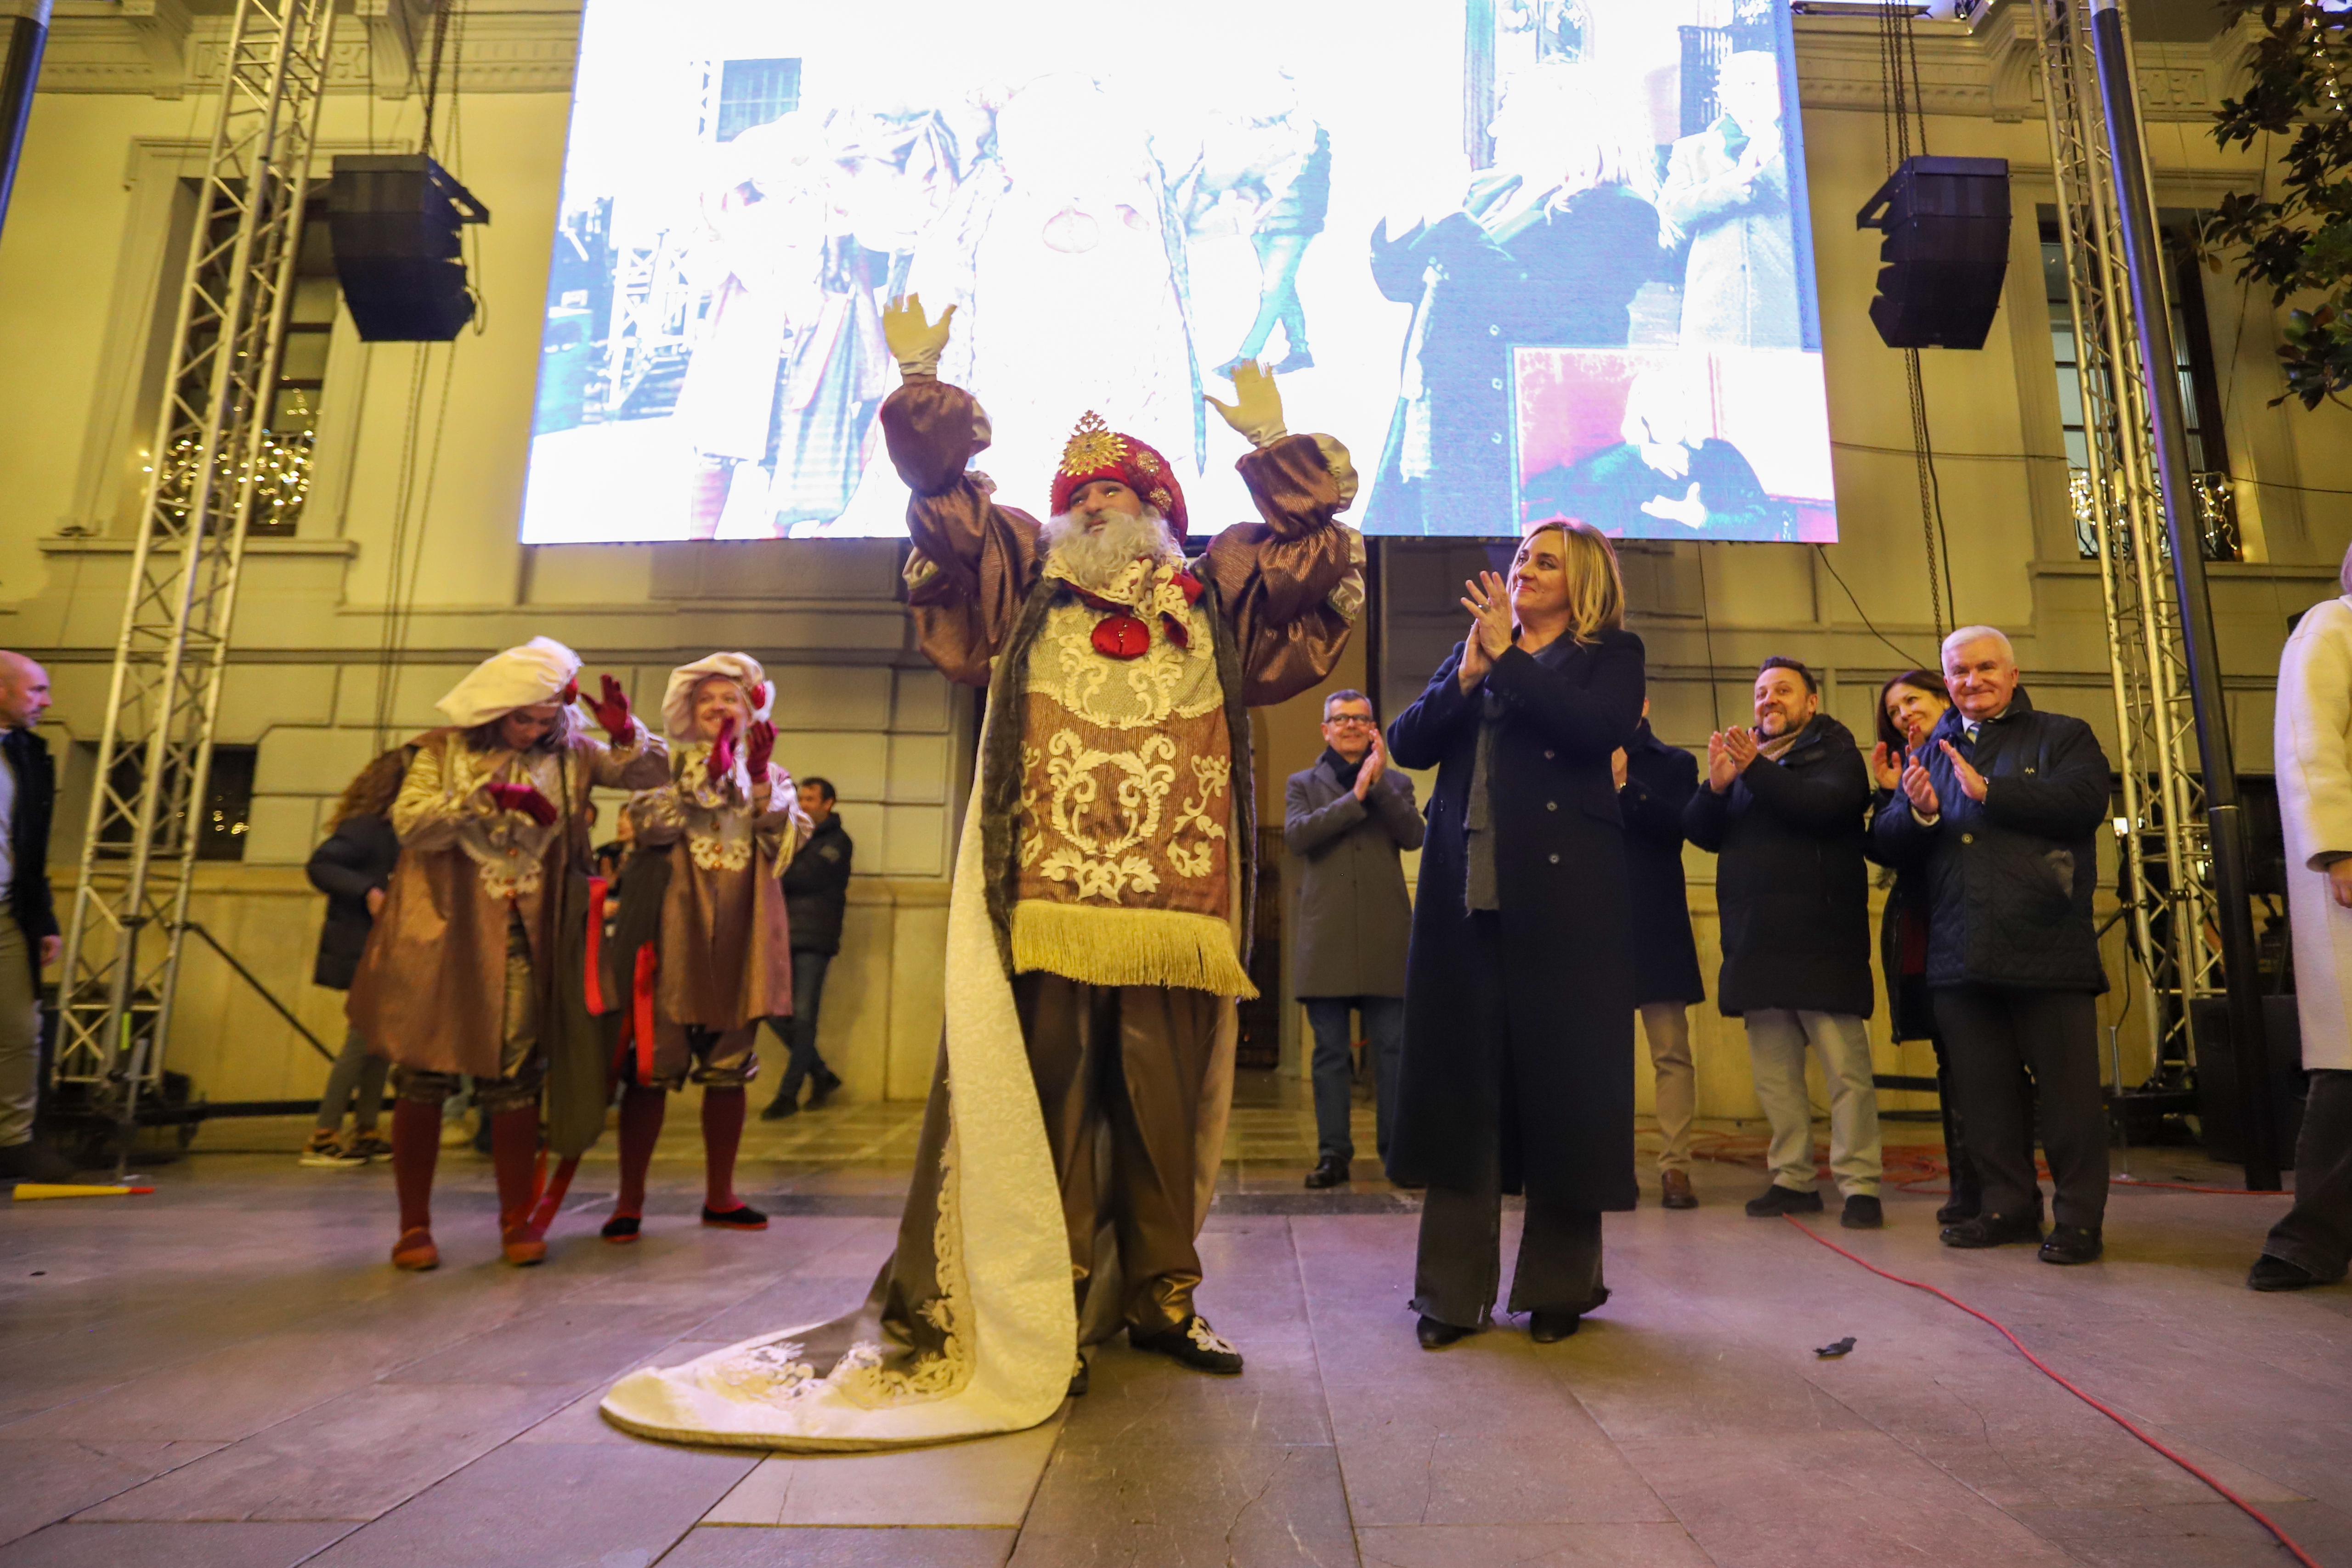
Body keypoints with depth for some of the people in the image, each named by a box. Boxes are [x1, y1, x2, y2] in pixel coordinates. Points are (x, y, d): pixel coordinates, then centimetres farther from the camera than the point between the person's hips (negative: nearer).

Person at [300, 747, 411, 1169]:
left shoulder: (393, 833, 12)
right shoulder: (364, 828, -13)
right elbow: (319, 865, -23)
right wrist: (369, 893, -30)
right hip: (361, 951, -9)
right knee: (362, 1042, -7)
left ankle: (365, 1132, 20)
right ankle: (323, 1139, 1)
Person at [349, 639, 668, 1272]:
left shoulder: (568, 756, 7)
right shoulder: (444, 749, 3)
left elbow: (652, 773, 5)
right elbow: (410, 823, -9)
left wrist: (626, 731, -14)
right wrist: (490, 797, -20)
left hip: (522, 938, 1)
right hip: (440, 933, -1)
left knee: (513, 1075, 4)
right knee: (424, 1075, 5)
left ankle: (517, 1221, 14)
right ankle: (414, 1226, 17)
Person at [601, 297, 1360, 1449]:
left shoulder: (1216, 595, 20)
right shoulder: (1022, 581, 18)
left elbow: (1313, 563, 14)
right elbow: (944, 499, 13)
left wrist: (1273, 449, 9)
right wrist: (922, 382, 8)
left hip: (1175, 901, 2)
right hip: (1045, 894, -1)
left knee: (1168, 1107, 6)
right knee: (1045, 1102, 0)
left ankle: (1160, 1295, 20)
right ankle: (1045, 1317, 10)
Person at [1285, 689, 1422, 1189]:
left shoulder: (1396, 782, 16)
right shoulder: (1303, 784, 14)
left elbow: (1413, 835, -2)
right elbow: (1295, 836, -6)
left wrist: (1379, 783, -10)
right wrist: (1354, 797, -11)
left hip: (1386, 938, 0)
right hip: (1326, 937, 0)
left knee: (1392, 1049, 1)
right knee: (1331, 1051, 3)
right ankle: (1333, 1153, 9)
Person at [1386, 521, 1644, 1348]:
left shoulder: (1611, 654, 9)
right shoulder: (1471, 645, 18)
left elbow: (1598, 728, -12)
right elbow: (1407, 742, 9)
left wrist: (1509, 659, -8)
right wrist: (1465, 678, -5)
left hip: (1563, 895, -3)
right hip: (1465, 892, 3)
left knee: (1561, 1077, 2)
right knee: (1460, 1078, 3)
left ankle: (1560, 1283, 17)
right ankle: (1454, 1289, 12)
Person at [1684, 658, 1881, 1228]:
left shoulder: (1836, 753, 5)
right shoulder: (1744, 755, 18)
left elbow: (1828, 803, -18)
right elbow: (1701, 832, 7)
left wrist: (1757, 770, -26)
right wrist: (1716, 786, -12)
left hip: (1820, 940, -5)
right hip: (1758, 942, 5)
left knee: (1846, 1068, -6)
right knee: (1774, 1072, 9)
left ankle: (1860, 1185, 2)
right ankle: (1793, 1180, 17)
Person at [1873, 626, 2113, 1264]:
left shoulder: (2062, 736, 8)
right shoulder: (1928, 754, 18)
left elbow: (2085, 802, -12)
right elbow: (1888, 846, 11)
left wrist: (1989, 791, -15)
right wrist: (1918, 813, -9)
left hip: (2048, 948, -4)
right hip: (1961, 955, 4)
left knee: (2066, 1088, 1)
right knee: (1984, 1092, 10)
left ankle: (2079, 1218, 11)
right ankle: (2009, 1206, 21)